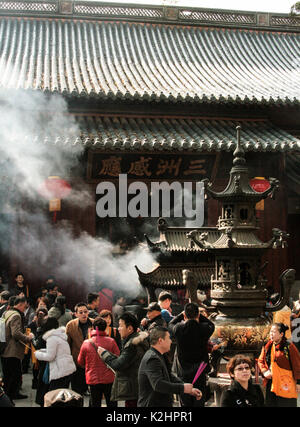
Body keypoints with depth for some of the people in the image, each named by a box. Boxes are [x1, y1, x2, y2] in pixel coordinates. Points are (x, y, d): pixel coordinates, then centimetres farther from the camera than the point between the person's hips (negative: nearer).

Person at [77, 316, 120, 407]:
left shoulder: (86, 343, -7)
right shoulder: (111, 341, -11)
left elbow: (80, 362, 6)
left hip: (93, 380, 1)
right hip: (109, 379, -1)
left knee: (95, 404, 12)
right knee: (111, 404, 11)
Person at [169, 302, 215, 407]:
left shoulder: (178, 328, -14)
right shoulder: (204, 328, -14)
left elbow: (171, 324, 10)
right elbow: (211, 325, 10)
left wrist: (181, 314, 16)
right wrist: (199, 316, 10)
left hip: (182, 371, 0)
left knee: (185, 403, 10)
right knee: (199, 402, 10)